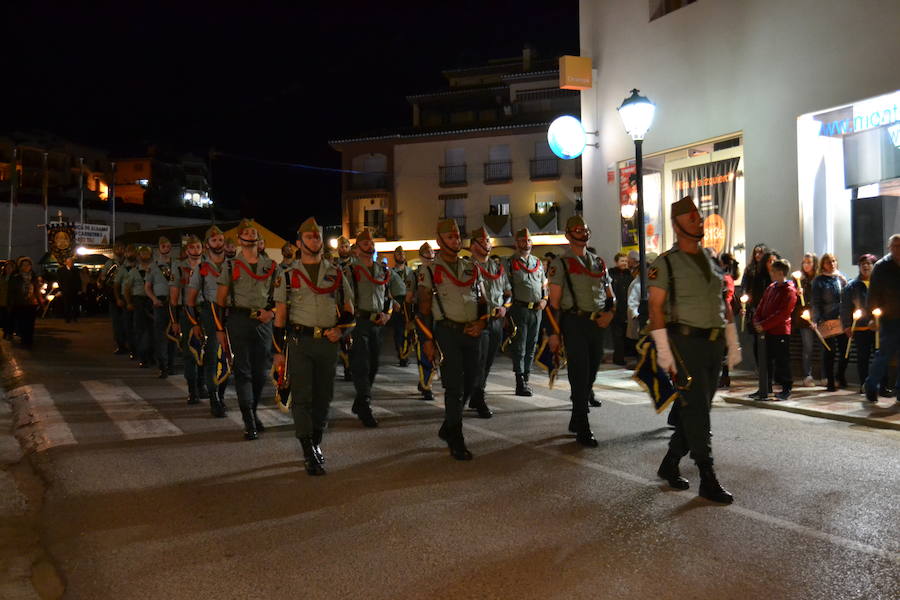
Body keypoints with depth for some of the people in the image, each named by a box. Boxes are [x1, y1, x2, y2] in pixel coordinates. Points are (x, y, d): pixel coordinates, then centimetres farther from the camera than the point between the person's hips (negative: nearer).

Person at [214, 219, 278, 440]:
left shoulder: (271, 266, 11)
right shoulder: (231, 266, 5)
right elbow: (220, 300, 5)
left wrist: (272, 312, -6)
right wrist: (220, 328, 0)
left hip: (264, 322, 2)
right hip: (239, 320, -2)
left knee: (261, 372, 7)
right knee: (243, 370, -4)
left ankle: (252, 412, 25)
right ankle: (249, 422, -3)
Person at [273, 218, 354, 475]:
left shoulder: (336, 273, 9)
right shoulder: (288, 275, 5)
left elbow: (348, 308, 14)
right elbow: (280, 315, 5)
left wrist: (341, 329, -5)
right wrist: (278, 350, 2)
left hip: (328, 341, 2)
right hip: (299, 341, -2)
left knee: (324, 396, 10)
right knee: (302, 396, -6)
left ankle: (316, 443, 27)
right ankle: (309, 455, -2)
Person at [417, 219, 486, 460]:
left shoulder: (471, 267, 14)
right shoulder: (429, 270, 0)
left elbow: (482, 300, 18)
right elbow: (424, 308, -2)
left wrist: (481, 322, -1)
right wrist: (427, 340, -7)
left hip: (472, 332, 5)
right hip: (447, 332, -5)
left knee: (468, 384, 10)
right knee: (455, 387, -5)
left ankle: (447, 428, 30)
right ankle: (456, 442, 4)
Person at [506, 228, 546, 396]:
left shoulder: (538, 262, 15)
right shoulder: (510, 263, -1)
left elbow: (544, 284, 22)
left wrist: (544, 299, 5)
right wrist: (508, 308, -12)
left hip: (536, 310, 6)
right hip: (519, 308, -5)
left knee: (531, 346, 10)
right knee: (519, 347, -4)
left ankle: (526, 379, 20)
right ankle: (520, 384, -2)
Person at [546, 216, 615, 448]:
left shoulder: (599, 263, 16)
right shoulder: (561, 263, -2)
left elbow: (610, 294, 20)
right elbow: (554, 301, -6)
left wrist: (609, 313, -2)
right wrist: (554, 333, -12)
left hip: (597, 324, 6)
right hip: (575, 324, -6)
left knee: (591, 374, 12)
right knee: (579, 375, -7)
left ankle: (576, 420, 27)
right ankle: (583, 430, -2)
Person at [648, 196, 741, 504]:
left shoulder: (712, 261, 15)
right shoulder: (666, 263, -5)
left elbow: (724, 304, 18)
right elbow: (655, 306, -10)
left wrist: (733, 343, 14)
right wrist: (663, 350, -17)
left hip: (714, 343, 7)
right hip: (686, 342, -7)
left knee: (696, 408, 10)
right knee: (696, 410, -7)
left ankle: (670, 465, 25)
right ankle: (708, 480, -2)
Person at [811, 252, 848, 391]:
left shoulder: (841, 278, 12)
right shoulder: (819, 280, 0)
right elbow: (816, 302, -3)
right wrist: (816, 320, -13)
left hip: (843, 319, 4)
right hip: (827, 321, -4)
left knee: (844, 350, 6)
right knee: (829, 351, -1)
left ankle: (841, 377, 27)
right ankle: (830, 381, 9)